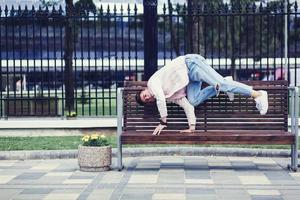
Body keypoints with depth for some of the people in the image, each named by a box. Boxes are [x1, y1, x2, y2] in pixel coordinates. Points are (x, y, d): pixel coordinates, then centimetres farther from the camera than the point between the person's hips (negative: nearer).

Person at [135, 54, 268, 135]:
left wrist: (163, 122, -9)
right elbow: (187, 105, 14)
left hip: (190, 62, -8)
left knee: (221, 83, -17)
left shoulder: (152, 82, 1)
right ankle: (221, 86, -5)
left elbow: (161, 99, -16)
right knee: (193, 100, -9)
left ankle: (257, 94, -21)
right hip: (191, 73, 8)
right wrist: (192, 126, 9)